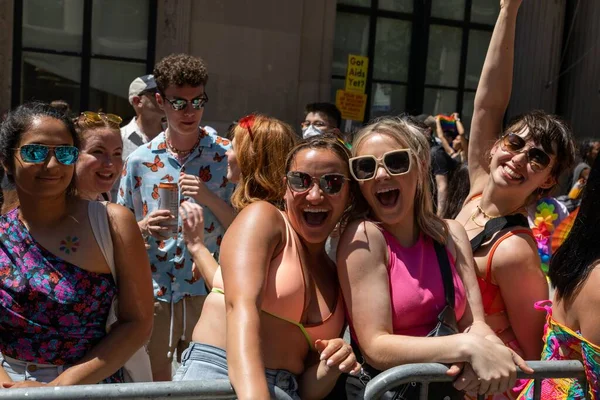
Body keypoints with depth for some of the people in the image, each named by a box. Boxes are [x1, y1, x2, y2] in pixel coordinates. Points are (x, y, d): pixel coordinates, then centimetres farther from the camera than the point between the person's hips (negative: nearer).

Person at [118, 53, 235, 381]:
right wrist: (145, 226, -12)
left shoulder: (227, 156, -3)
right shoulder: (139, 161, 2)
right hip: (153, 293, 2)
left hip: (207, 292, -1)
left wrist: (210, 198, -17)